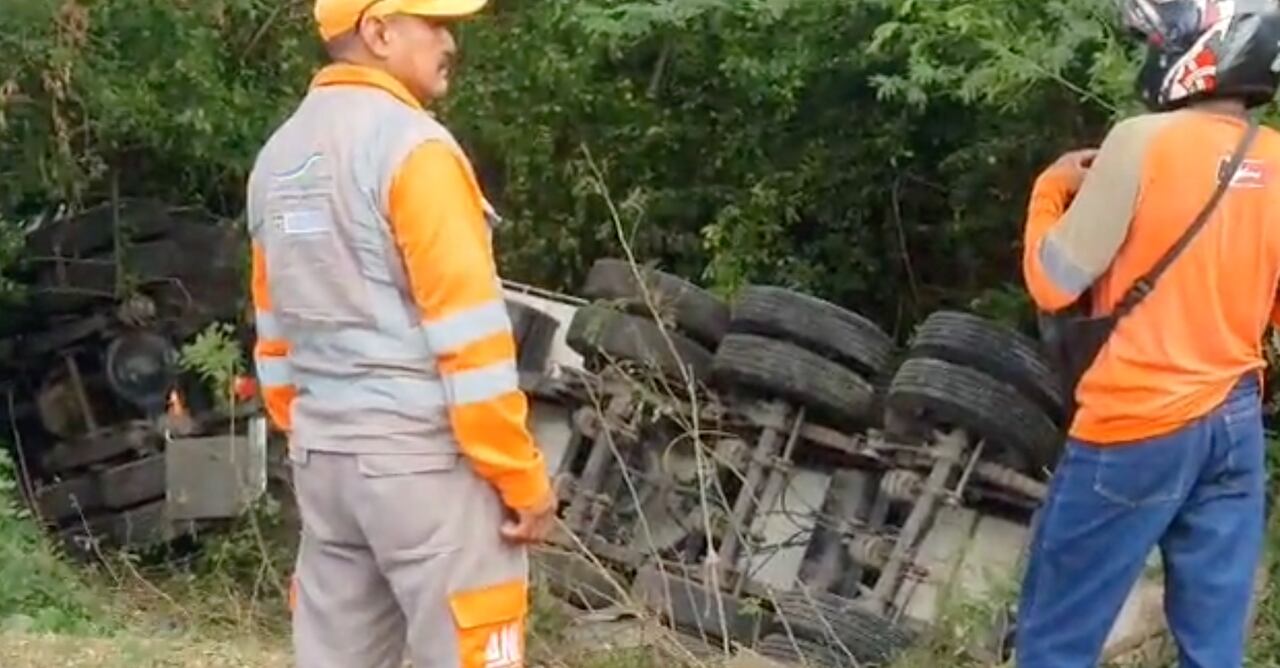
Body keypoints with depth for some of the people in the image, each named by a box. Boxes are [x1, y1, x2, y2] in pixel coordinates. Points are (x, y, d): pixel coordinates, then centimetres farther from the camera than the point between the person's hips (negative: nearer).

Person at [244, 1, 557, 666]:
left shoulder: (279, 157, 12)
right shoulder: (411, 145, -13)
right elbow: (469, 338, -16)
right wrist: (523, 478, -11)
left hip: (324, 461, 8)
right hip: (425, 459, -8)